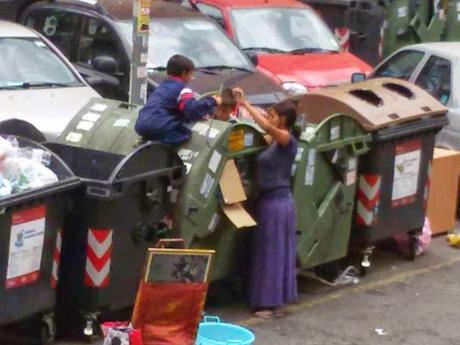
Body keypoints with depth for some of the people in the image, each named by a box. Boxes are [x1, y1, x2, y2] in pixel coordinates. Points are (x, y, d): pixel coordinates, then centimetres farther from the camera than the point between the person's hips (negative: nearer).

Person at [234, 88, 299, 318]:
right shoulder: (274, 141, 11)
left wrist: (245, 104, -30)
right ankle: (274, 301, 20)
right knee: (267, 251, 13)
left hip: (277, 202, -9)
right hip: (269, 200, 9)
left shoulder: (287, 139, -14)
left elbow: (267, 127, -31)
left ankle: (272, 303, 5)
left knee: (272, 251, -2)